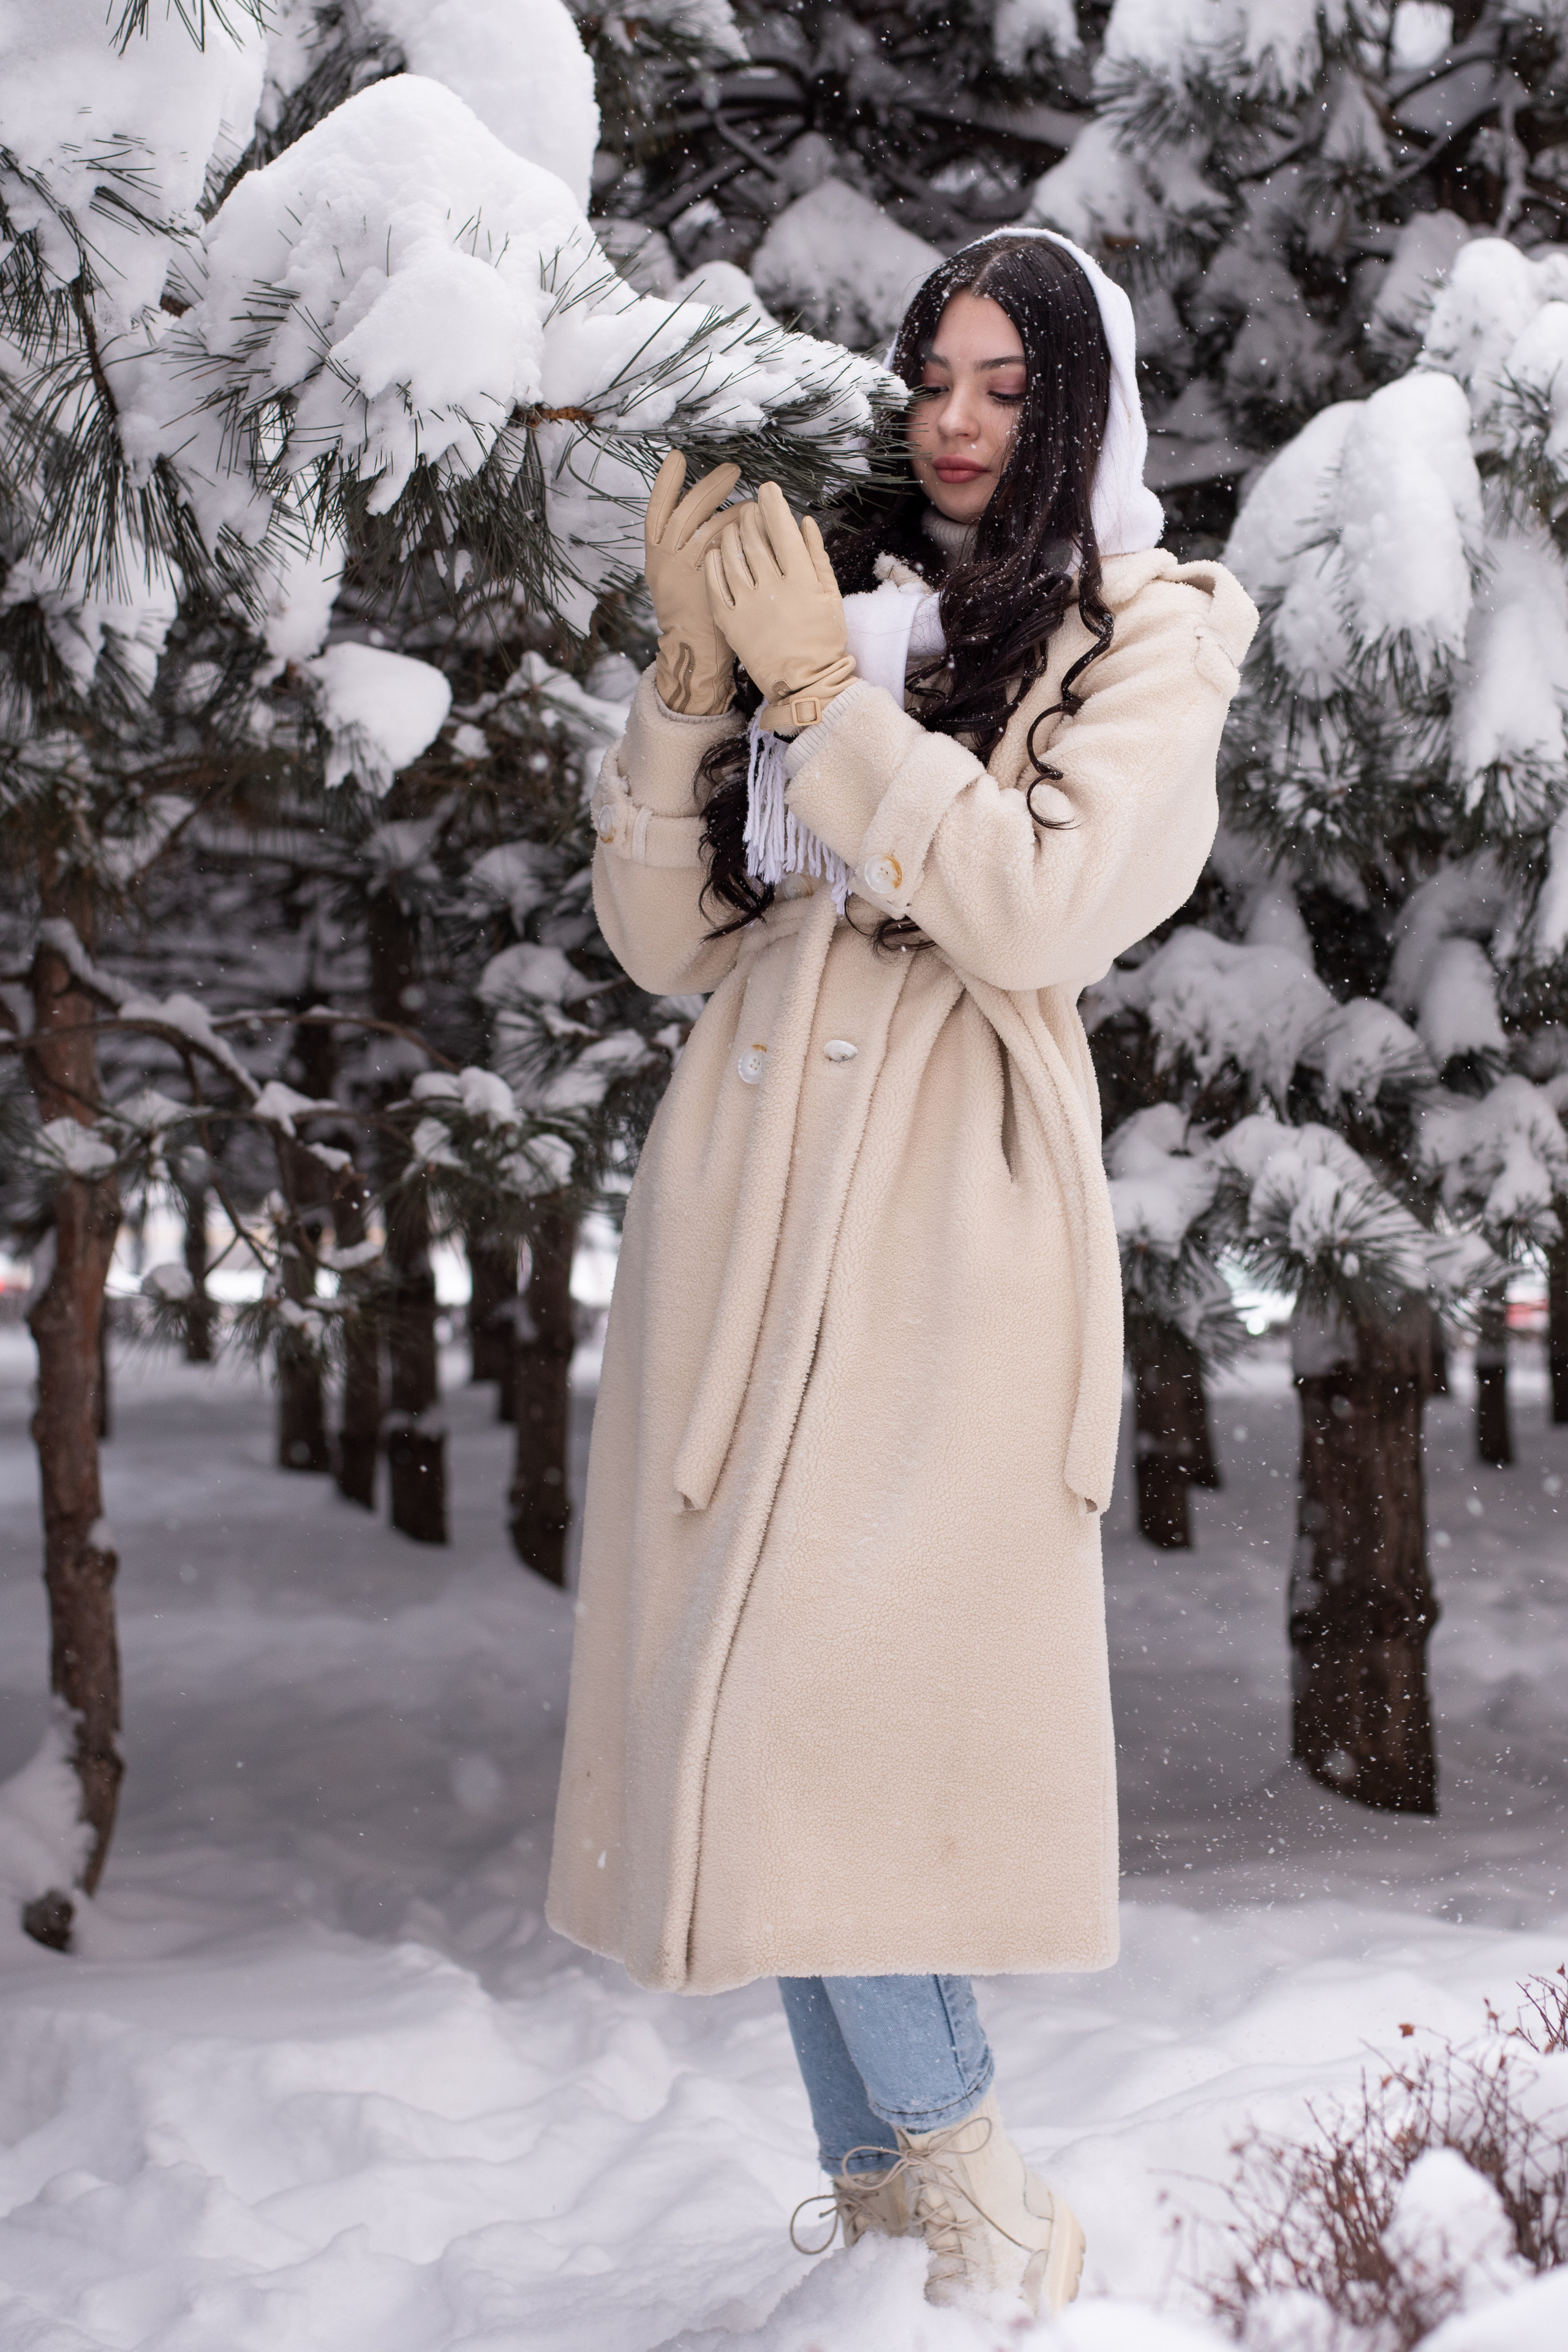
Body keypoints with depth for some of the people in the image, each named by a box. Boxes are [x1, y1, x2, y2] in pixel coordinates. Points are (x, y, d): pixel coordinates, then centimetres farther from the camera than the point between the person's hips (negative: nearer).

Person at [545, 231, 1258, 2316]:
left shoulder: (1149, 642, 5)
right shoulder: (842, 596, 17)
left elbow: (1044, 907, -12)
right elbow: (665, 942, 11)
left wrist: (823, 696, -11)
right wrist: (694, 674, 0)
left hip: (951, 1205, -5)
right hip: (749, 1193, 5)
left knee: (833, 1693, -13)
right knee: (756, 1698, 5)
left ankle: (962, 2165, 5)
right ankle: (874, 2176, 17)